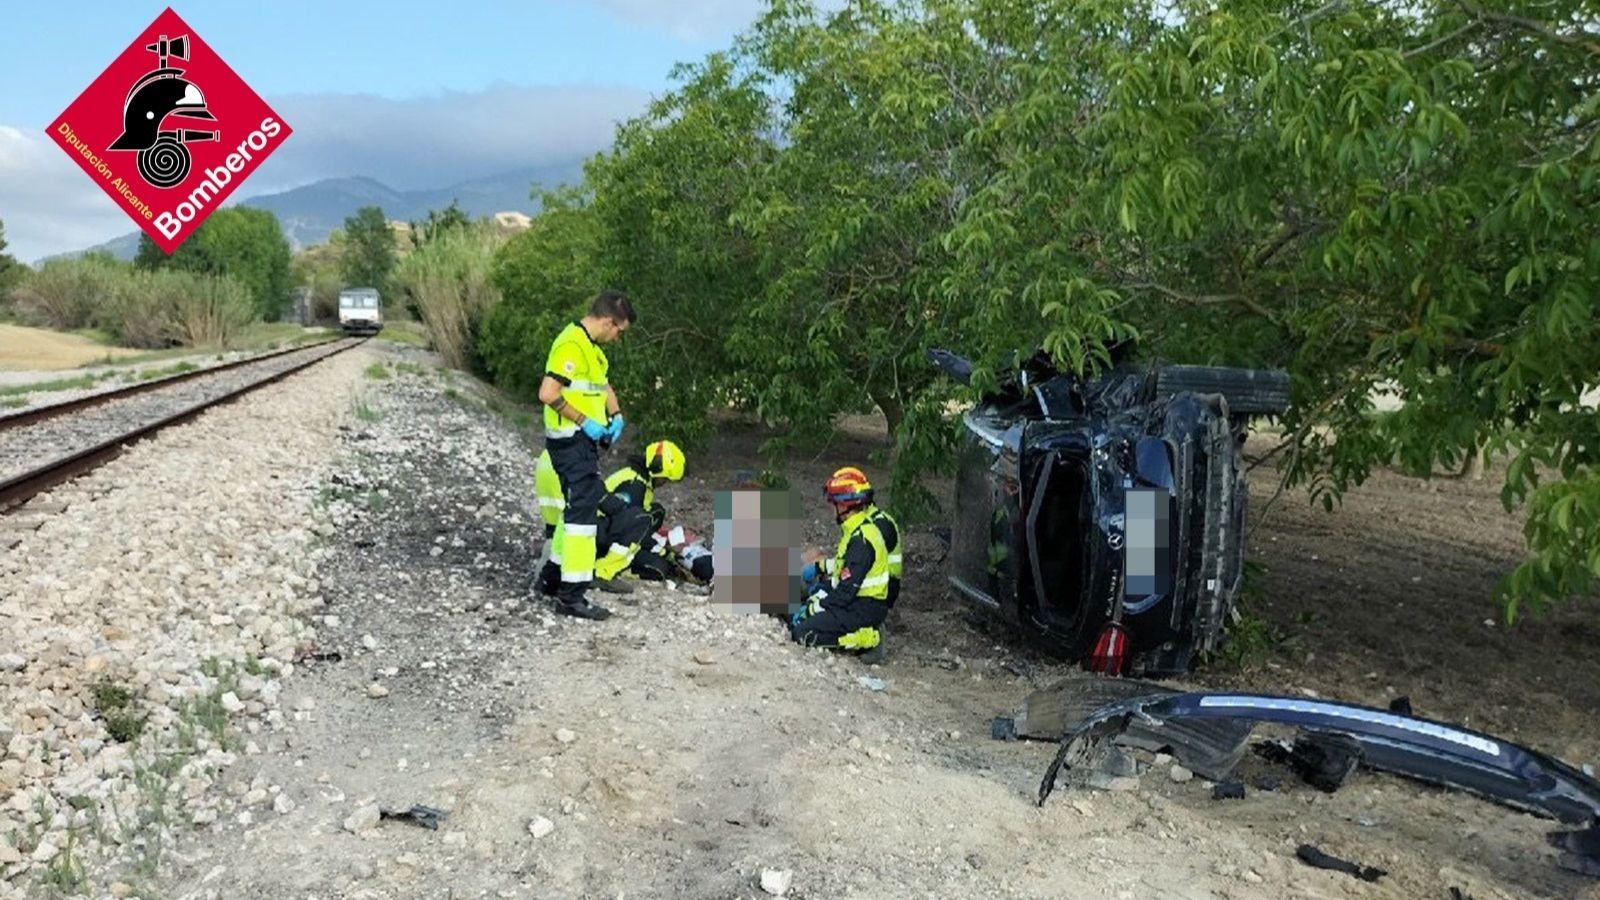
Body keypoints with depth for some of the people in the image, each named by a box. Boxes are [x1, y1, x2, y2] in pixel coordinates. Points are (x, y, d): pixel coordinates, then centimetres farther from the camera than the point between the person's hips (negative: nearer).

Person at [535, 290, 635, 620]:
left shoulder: (590, 346, 14)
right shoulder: (571, 345, -19)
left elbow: (602, 385, 26)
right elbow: (548, 394, -27)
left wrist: (615, 415, 9)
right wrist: (584, 422, -21)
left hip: (584, 441, 11)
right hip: (572, 441, -11)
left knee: (579, 504, 19)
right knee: (583, 510, -10)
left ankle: (555, 575, 32)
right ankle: (571, 595, -7)